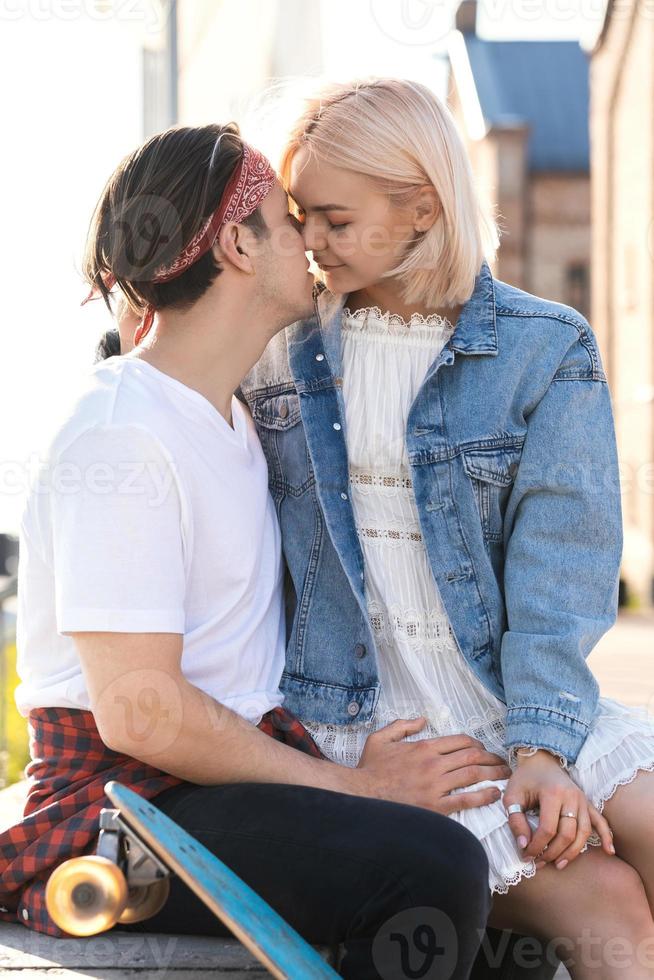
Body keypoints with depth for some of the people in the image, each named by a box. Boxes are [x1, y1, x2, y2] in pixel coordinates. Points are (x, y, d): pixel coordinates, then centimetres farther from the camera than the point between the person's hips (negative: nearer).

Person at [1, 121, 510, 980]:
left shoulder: (234, 418, 19)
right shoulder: (122, 434, -13)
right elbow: (137, 710, -19)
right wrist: (352, 786, -13)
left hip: (232, 773, 9)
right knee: (433, 868, -31)